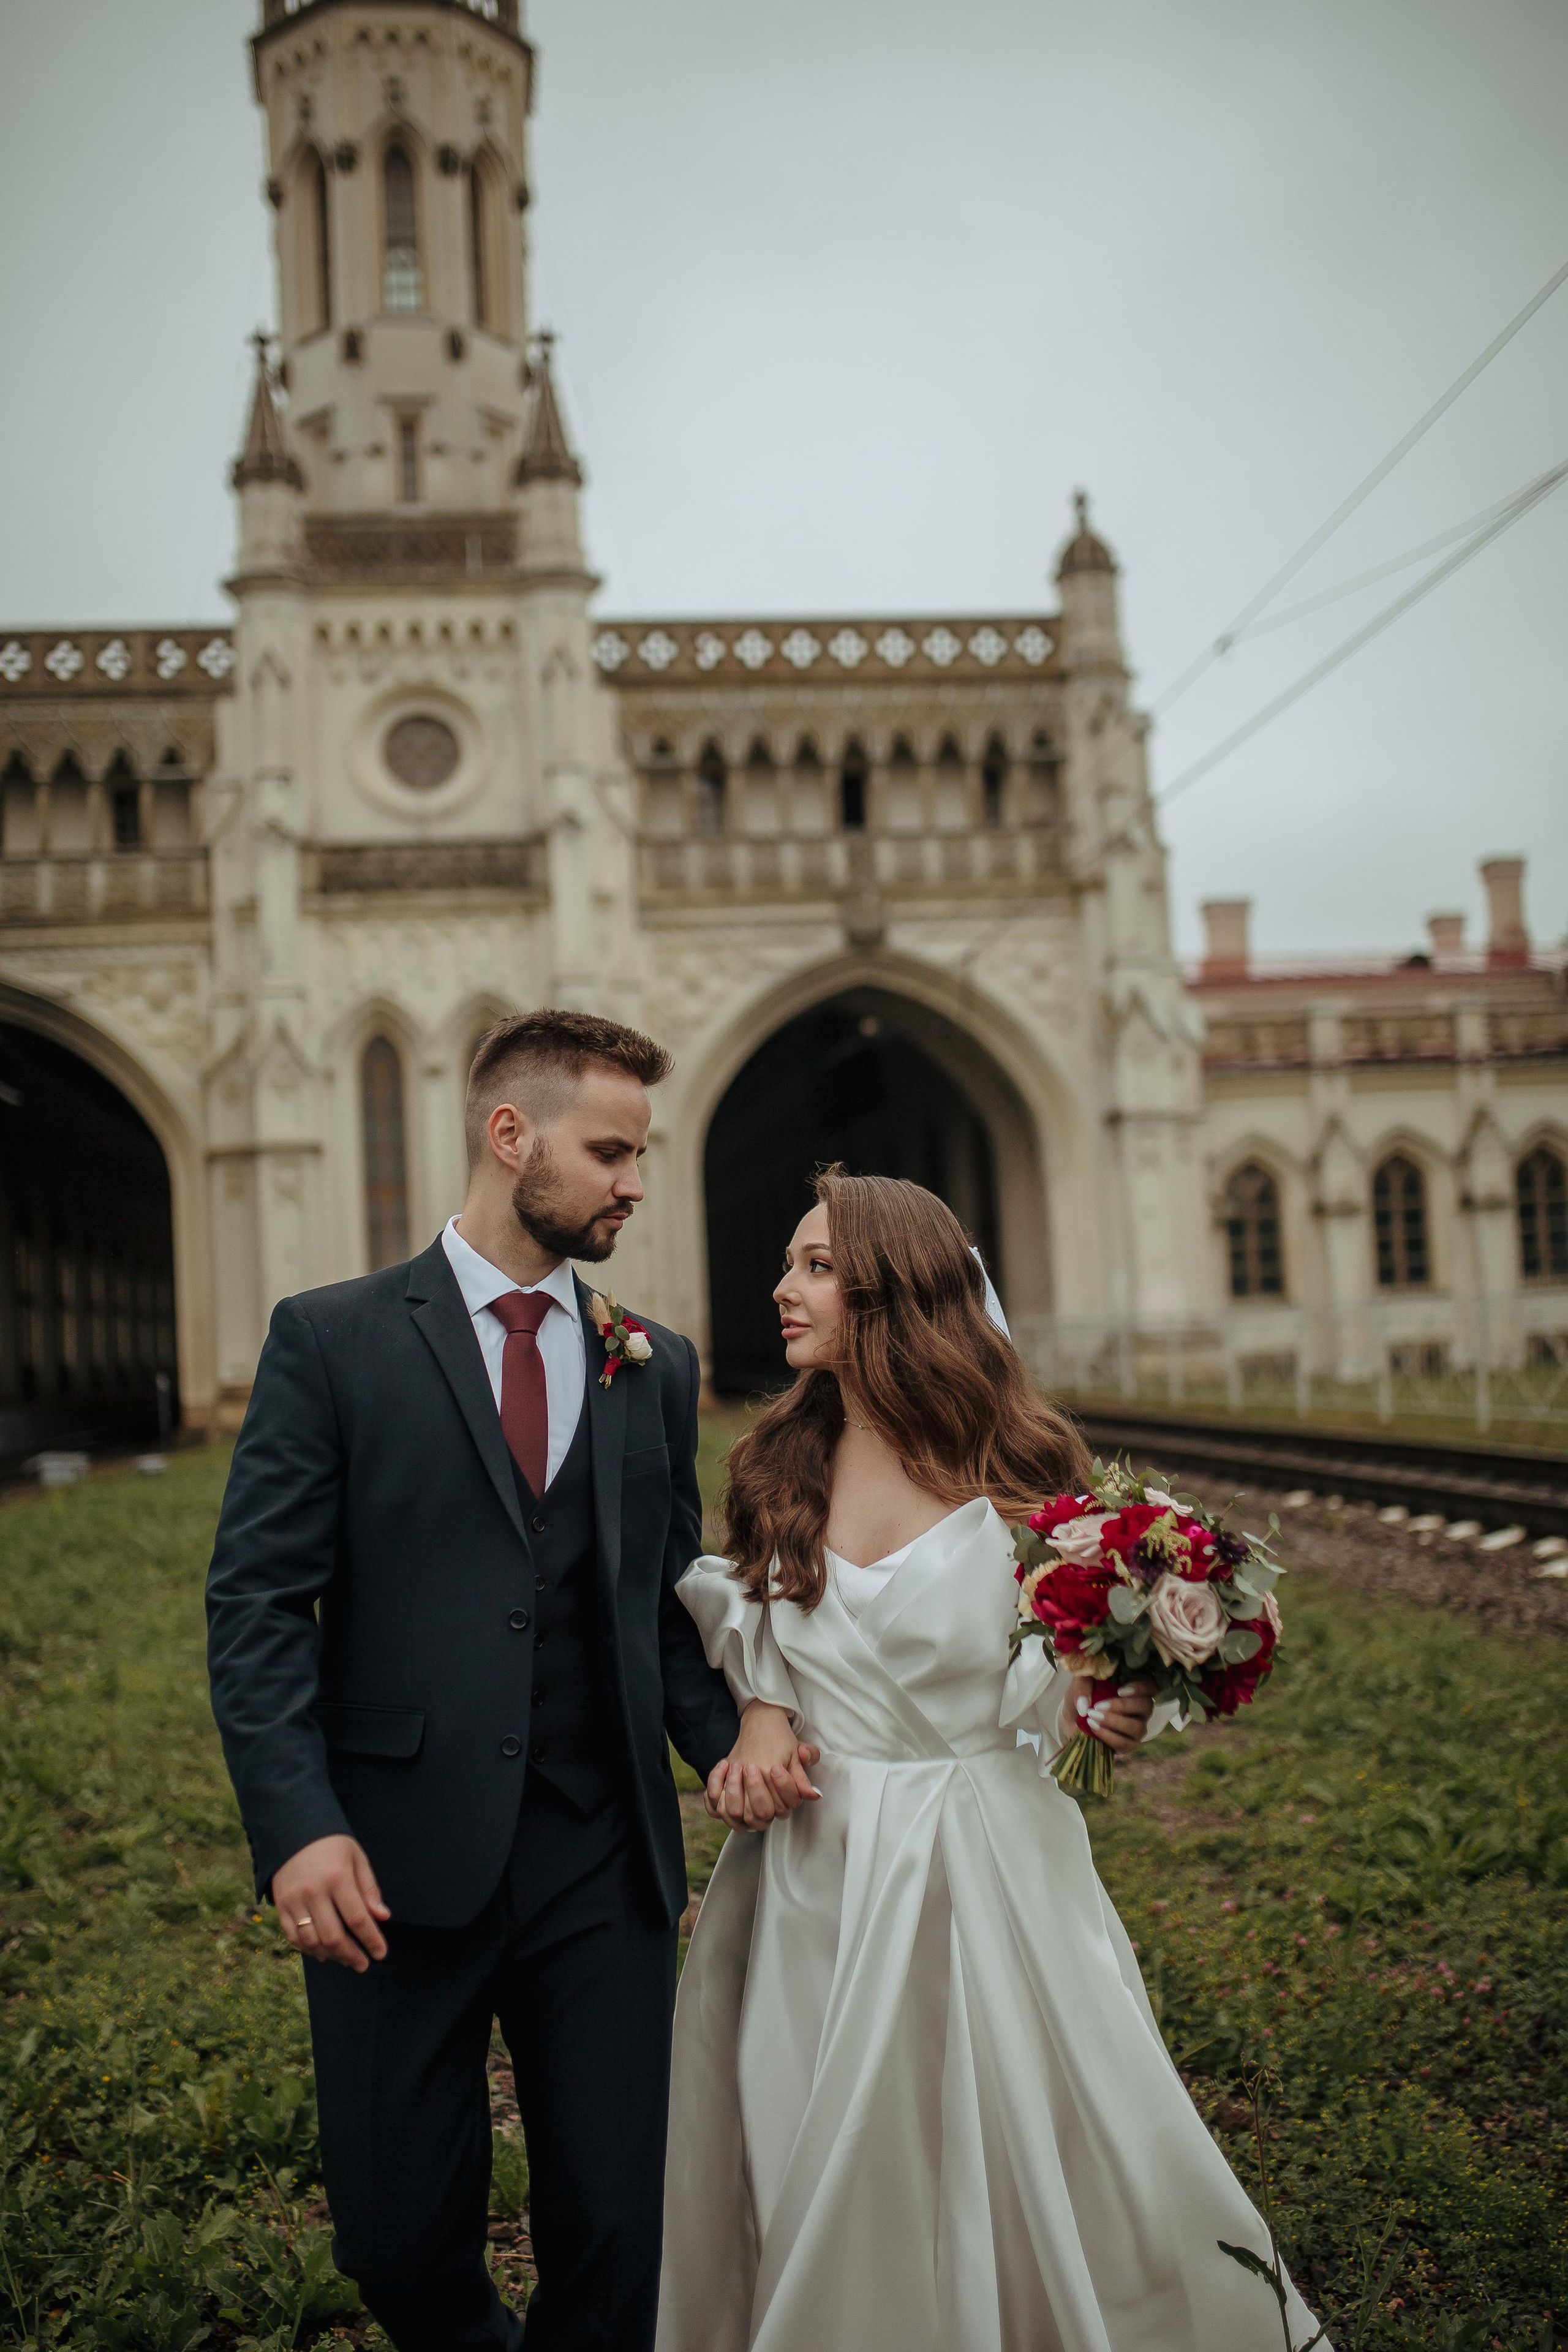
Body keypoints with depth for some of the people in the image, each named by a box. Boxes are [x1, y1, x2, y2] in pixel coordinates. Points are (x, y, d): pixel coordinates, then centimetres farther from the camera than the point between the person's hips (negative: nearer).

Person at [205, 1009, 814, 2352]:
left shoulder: (658, 1369, 10)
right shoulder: (332, 1340, -1)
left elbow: (670, 1602, 14)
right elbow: (259, 1601, -5)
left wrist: (731, 1728, -6)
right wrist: (299, 1826, -16)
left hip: (606, 1873, 3)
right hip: (397, 1867, -2)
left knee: (615, 2232, 7)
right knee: (400, 2244, 11)